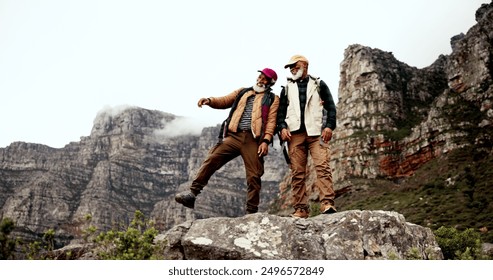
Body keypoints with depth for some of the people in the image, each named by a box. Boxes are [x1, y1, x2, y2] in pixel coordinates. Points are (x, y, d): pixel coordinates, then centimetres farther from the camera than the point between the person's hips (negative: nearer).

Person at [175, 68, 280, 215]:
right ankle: (192, 193, -10)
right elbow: (224, 101, 14)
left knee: (254, 175, -3)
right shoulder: (242, 92, 24)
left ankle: (252, 212, 6)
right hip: (234, 135, 2)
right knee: (211, 159, -12)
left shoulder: (272, 99, 13)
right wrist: (209, 100, -7)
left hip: (253, 139, -2)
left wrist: (266, 141, -12)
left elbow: (271, 121, 1)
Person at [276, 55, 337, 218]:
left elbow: (330, 107, 10)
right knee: (297, 172, -3)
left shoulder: (318, 84, 16)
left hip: (316, 132, -2)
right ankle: (300, 208, 0)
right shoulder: (287, 88, 23)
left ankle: (327, 204, -20)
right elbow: (281, 111, 17)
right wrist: (282, 128, -1)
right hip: (295, 133, 2)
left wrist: (329, 126, -6)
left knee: (323, 167, -17)